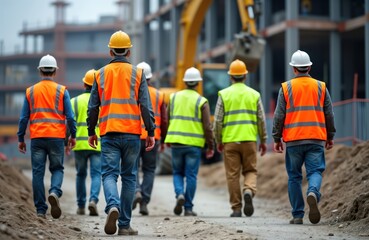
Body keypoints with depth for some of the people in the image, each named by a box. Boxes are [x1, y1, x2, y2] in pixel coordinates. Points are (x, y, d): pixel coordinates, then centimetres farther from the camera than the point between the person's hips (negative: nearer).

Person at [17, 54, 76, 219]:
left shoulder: (30, 91, 6)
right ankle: (54, 192, -18)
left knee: (38, 173, 4)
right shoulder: (62, 91, 1)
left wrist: (21, 139, 12)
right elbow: (70, 116, -1)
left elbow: (24, 117, 6)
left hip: (37, 137, 1)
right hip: (56, 137, -1)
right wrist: (73, 135, 12)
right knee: (57, 168, 11)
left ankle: (40, 210, 2)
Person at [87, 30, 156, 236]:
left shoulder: (101, 74, 7)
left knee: (109, 174, 1)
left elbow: (93, 106, 9)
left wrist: (91, 132, 18)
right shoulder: (137, 74, 2)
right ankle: (125, 224, 9)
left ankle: (113, 206, -29)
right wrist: (151, 132, 1)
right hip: (132, 133, 0)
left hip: (108, 132, 1)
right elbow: (146, 106, -3)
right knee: (129, 177, 8)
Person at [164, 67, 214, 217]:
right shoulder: (201, 101, -4)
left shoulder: (174, 97, 6)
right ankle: (188, 207, 4)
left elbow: (166, 120, 9)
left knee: (177, 173, 15)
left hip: (176, 142, 2)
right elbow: (207, 126, -5)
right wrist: (210, 146, 4)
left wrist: (167, 140, 22)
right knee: (191, 175, 3)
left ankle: (179, 194, -11)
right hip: (194, 143, -2)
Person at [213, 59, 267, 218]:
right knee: (250, 171, 12)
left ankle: (236, 208, 6)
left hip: (229, 140, -1)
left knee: (232, 175, 5)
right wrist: (263, 140, 13)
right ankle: (248, 191, -17)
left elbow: (218, 120, -2)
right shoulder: (254, 94, 5)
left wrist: (218, 141, 9)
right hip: (249, 139, 1)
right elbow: (261, 120, 4)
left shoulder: (224, 94, 0)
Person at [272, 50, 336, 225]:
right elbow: (329, 115, 10)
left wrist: (276, 139, 7)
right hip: (316, 138, 1)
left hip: (293, 140, -1)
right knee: (315, 171, 2)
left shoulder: (286, 87, 2)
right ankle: (313, 193, -31)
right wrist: (330, 137, 20)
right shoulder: (321, 87, 7)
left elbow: (279, 116, 0)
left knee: (294, 177, 7)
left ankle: (297, 215, 7)